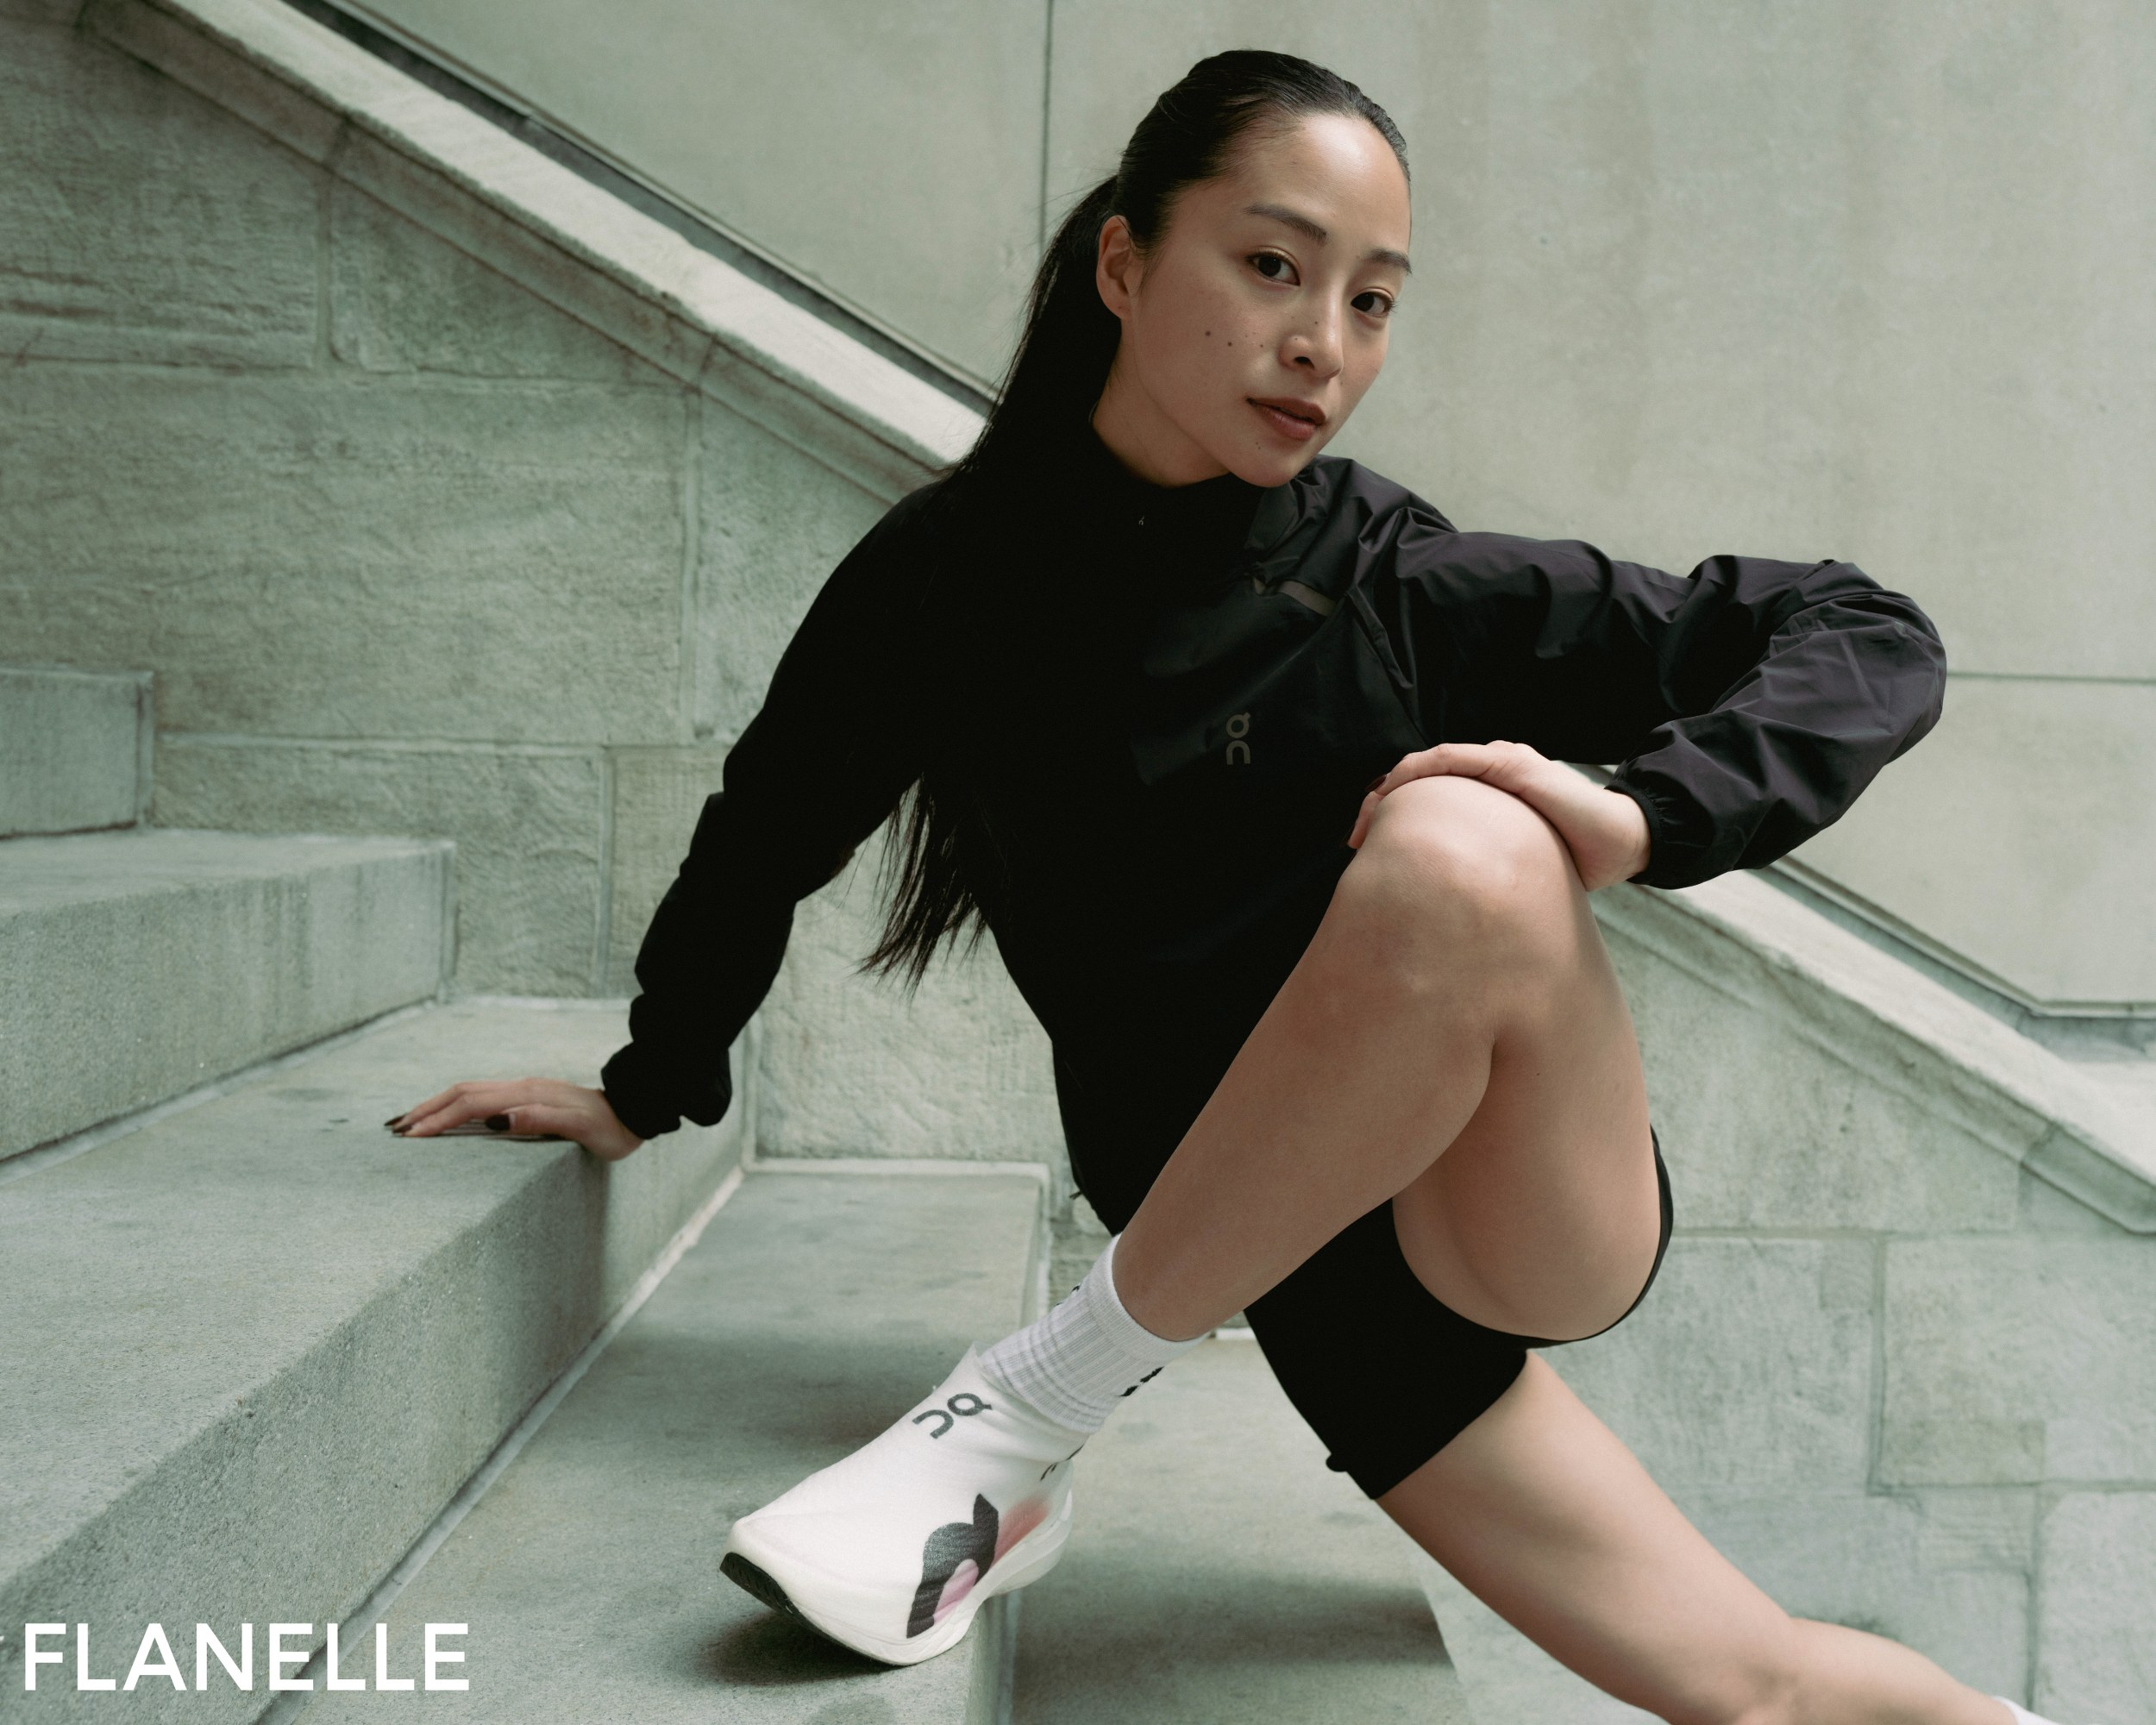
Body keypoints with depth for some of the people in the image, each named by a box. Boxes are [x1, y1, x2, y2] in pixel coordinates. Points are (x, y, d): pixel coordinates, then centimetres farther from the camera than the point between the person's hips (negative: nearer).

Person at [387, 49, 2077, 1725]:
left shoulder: (1421, 590, -11)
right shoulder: (947, 572, -5)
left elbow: (1874, 638, -8)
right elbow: (773, 826, 12)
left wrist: (1643, 815, -25)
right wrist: (646, 1090, 19)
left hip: (1535, 1207, -2)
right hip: (1303, 1260, 2)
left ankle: (1027, 1422, -19)